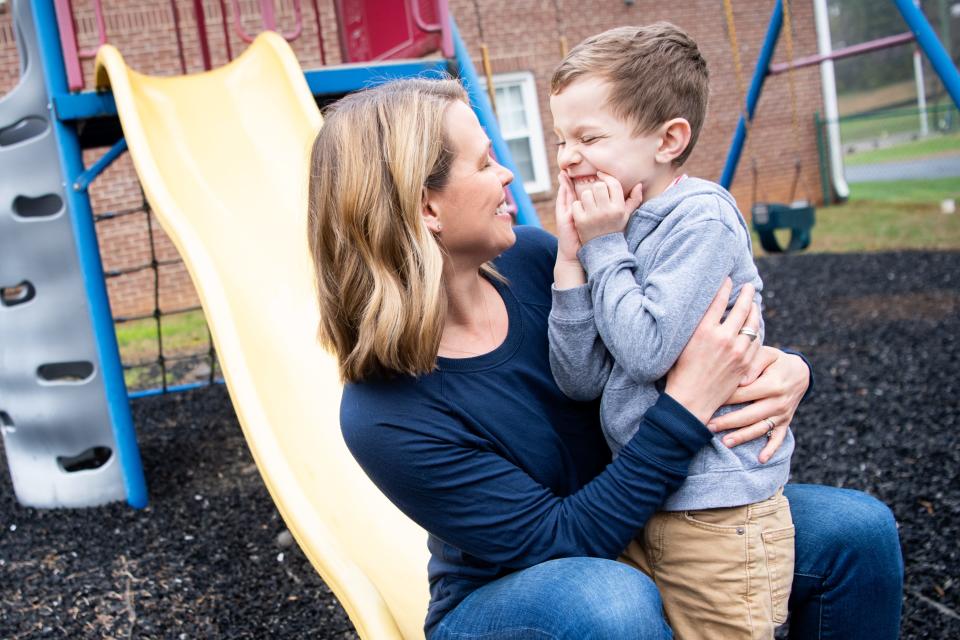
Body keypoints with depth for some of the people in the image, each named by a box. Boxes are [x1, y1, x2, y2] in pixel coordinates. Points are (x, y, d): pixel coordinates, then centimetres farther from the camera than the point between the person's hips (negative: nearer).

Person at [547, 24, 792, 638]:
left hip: (718, 515, -8)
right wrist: (574, 254, -9)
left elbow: (647, 350, -24)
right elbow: (580, 380, -2)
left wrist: (604, 246, -13)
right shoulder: (618, 226, 5)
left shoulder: (701, 217, -15)